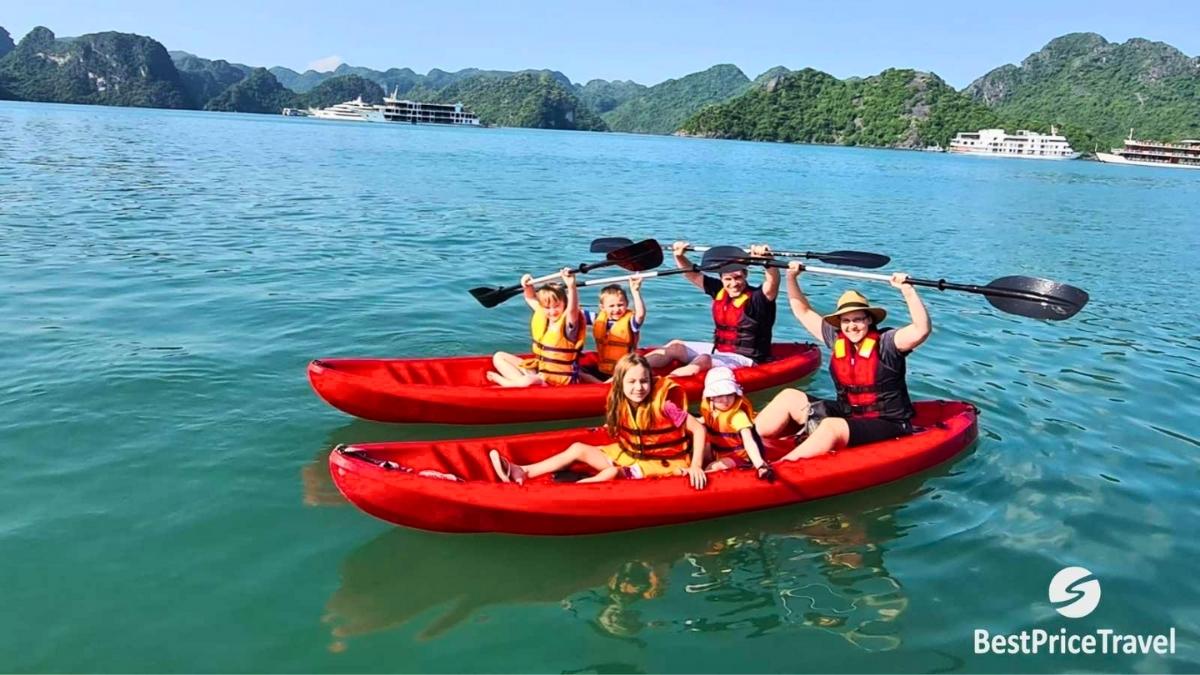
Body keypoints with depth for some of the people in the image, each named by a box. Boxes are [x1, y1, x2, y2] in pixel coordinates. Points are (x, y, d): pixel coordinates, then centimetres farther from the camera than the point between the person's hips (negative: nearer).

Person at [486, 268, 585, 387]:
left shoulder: (568, 322, -17)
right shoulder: (542, 316, 5)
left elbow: (573, 308, -39)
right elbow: (531, 299, 20)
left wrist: (571, 286, -57)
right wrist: (528, 286, -3)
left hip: (558, 379, -8)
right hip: (538, 370, 8)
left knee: (528, 382, -38)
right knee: (499, 357, 8)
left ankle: (500, 380, -9)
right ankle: (520, 379, -14)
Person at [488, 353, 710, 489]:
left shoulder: (663, 404, -20)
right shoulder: (619, 404, -4)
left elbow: (699, 429, -20)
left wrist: (695, 466, -26)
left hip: (662, 463, -7)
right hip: (632, 454, 7)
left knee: (615, 472, -33)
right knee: (578, 449, -1)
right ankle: (523, 472, -8)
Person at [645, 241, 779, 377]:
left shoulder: (757, 297, -16)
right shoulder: (719, 290, 2)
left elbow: (773, 284, -37)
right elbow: (692, 275, 9)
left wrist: (767, 259, -53)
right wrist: (679, 256, -6)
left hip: (745, 359, -8)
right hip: (718, 350, 8)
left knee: (703, 360, -32)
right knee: (675, 346, 1)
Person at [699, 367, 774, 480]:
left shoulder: (738, 415, -28)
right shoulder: (710, 413, -7)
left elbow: (749, 442, -42)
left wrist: (760, 465, -56)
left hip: (737, 455, -8)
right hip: (716, 453, 8)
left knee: (714, 468, -30)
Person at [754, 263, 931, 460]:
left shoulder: (886, 343, -11)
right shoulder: (836, 339, 5)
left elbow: (922, 329, -29)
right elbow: (804, 312, 14)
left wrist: (907, 290, -34)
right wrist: (792, 278, 8)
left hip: (887, 425, -7)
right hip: (847, 414, 7)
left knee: (832, 427, -35)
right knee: (789, 397, 3)